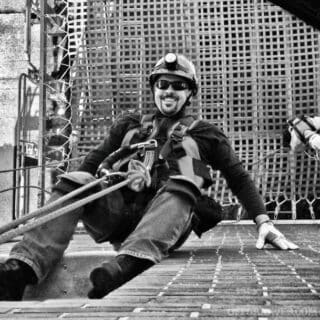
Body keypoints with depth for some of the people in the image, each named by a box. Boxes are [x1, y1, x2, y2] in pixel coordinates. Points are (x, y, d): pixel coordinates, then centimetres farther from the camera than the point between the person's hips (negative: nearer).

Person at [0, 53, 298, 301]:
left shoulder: (205, 134, 21)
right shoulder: (129, 125, 27)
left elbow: (238, 178, 14)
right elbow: (92, 163, 20)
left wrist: (263, 221, -1)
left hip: (167, 221, -2)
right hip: (116, 211, 3)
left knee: (182, 183, -32)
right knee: (74, 182, -22)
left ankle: (129, 264, -57)